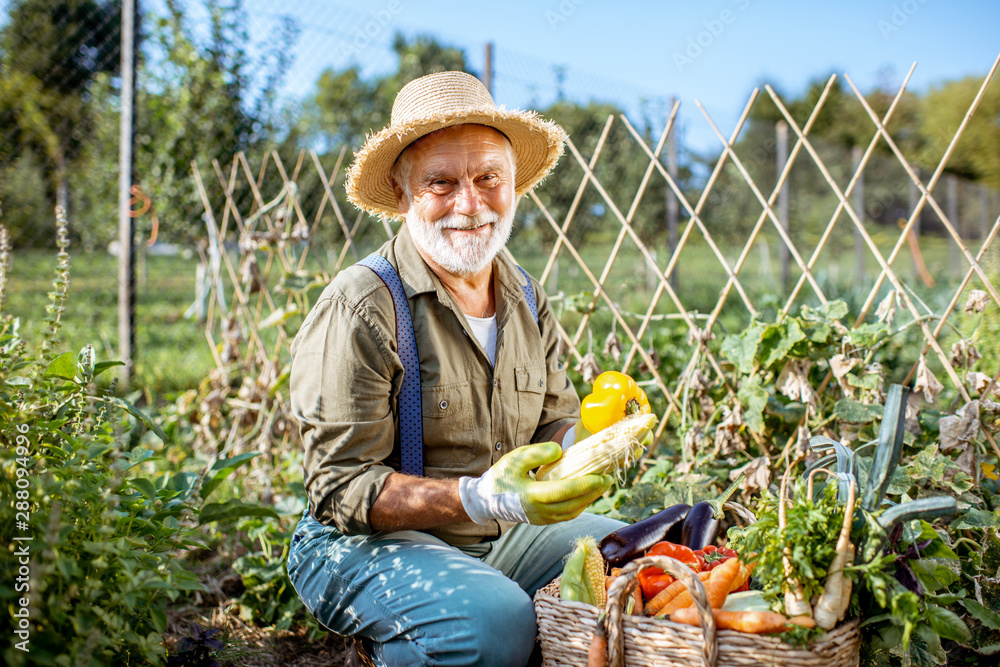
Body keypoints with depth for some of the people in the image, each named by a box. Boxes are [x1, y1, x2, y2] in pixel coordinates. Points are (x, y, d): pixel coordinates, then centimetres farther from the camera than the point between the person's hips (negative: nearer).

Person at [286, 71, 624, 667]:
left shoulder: (529, 302, 6)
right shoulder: (359, 310, -16)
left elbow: (554, 423, 11)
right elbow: (342, 491, -18)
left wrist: (585, 441, -15)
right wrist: (481, 499, -32)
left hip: (503, 533, 6)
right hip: (367, 547, -6)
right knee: (493, 618, -33)